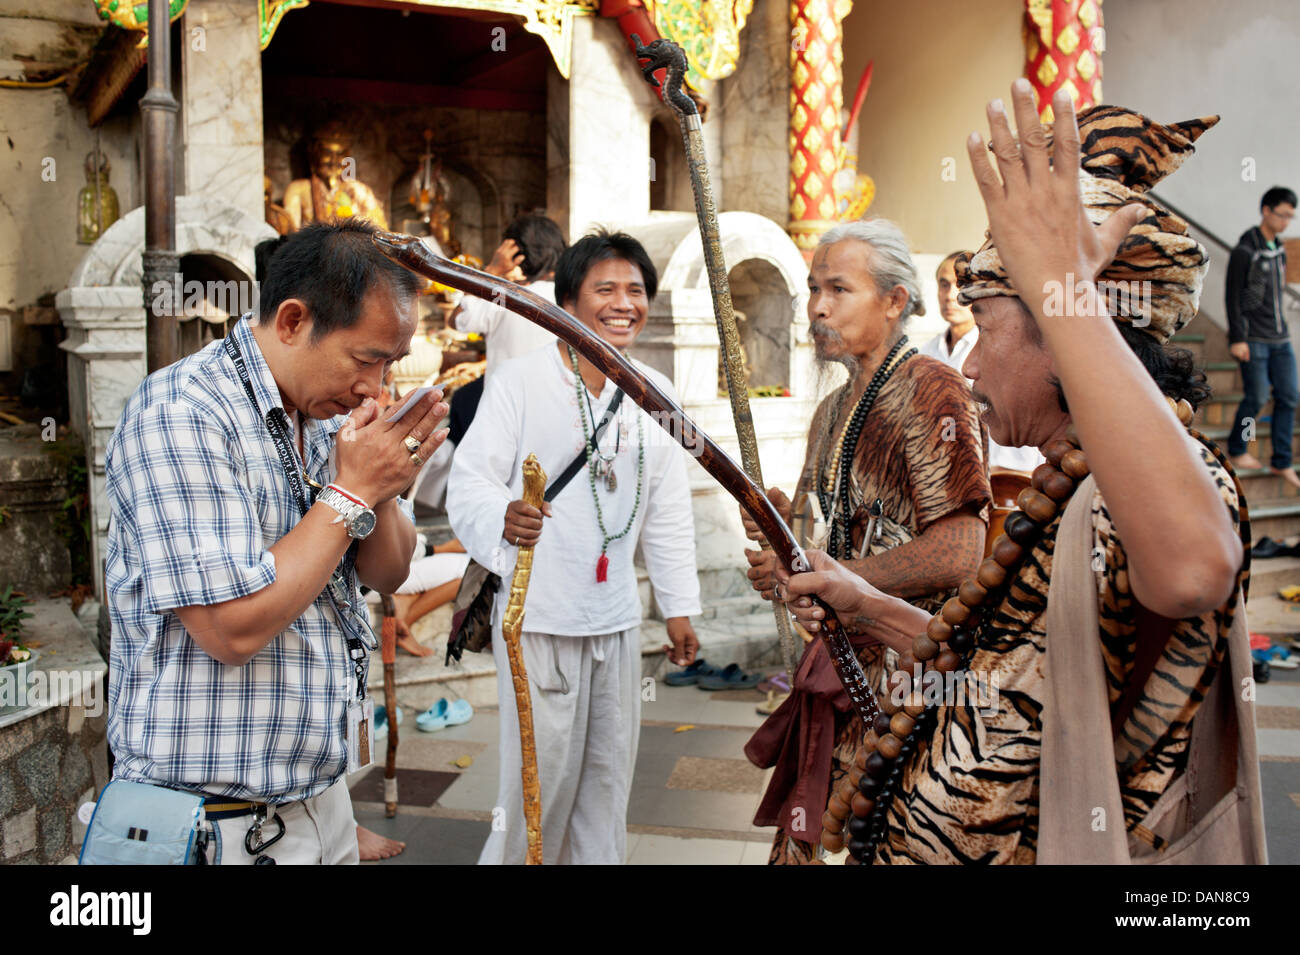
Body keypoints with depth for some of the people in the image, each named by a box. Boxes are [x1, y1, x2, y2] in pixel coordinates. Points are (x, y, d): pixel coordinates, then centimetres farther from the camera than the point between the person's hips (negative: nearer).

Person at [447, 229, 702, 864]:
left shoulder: (655, 393, 8)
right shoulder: (519, 381, -7)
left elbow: (669, 511, 12)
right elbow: (469, 482, -13)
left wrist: (679, 606, 12)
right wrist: (504, 519, -35)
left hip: (617, 618, 5)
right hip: (538, 615, -5)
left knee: (610, 770, 14)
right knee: (543, 769, 0)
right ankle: (511, 859, 23)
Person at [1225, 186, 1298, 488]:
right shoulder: (1245, 250, -10)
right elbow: (1233, 297, -12)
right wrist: (1237, 338, -15)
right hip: (1253, 339, -7)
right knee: (1256, 398, -3)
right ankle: (1236, 451, 18)